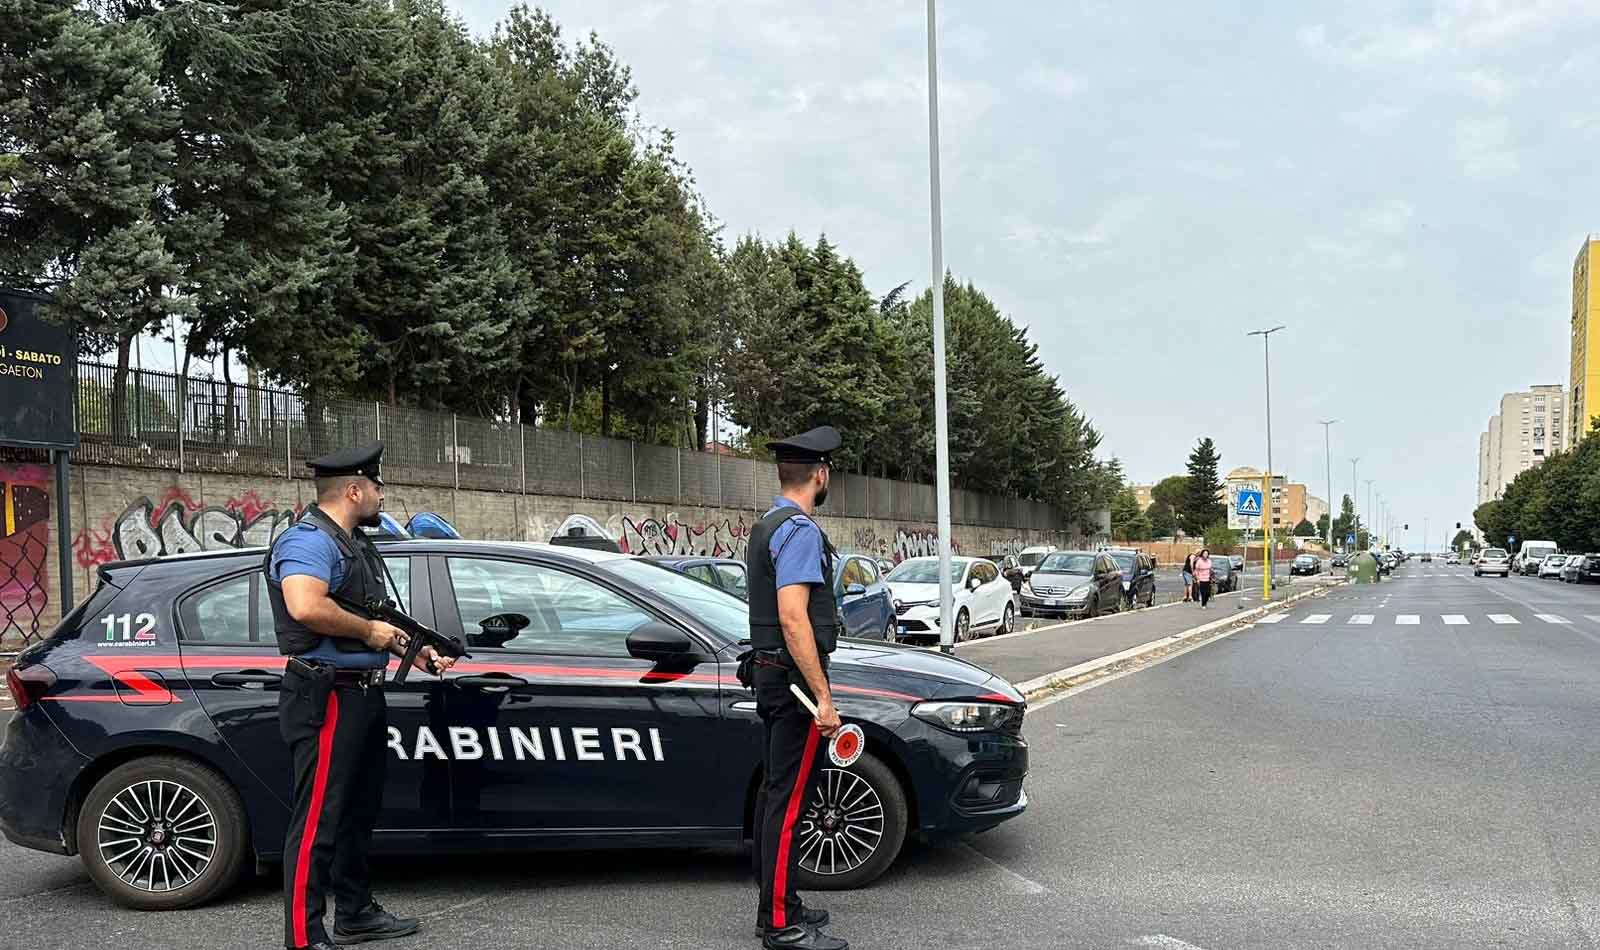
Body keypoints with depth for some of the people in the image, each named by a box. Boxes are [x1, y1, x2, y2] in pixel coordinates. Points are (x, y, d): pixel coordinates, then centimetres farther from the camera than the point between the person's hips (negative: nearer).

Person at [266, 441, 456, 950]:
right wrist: (369, 630, -21)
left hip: (363, 695, 11)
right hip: (326, 697, -11)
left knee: (359, 812, 19)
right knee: (318, 821, -7)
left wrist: (413, 650, 17)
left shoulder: (355, 543, 19)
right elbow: (306, 607, -33)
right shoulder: (310, 540, -15)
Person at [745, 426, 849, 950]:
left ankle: (776, 906, 24)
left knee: (775, 791, 15)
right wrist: (823, 699, -23)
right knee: (789, 798, -6)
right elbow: (793, 618, -24)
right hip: (795, 678, -10)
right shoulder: (800, 530, -16)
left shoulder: (765, 527, 15)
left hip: (769, 674, 10)